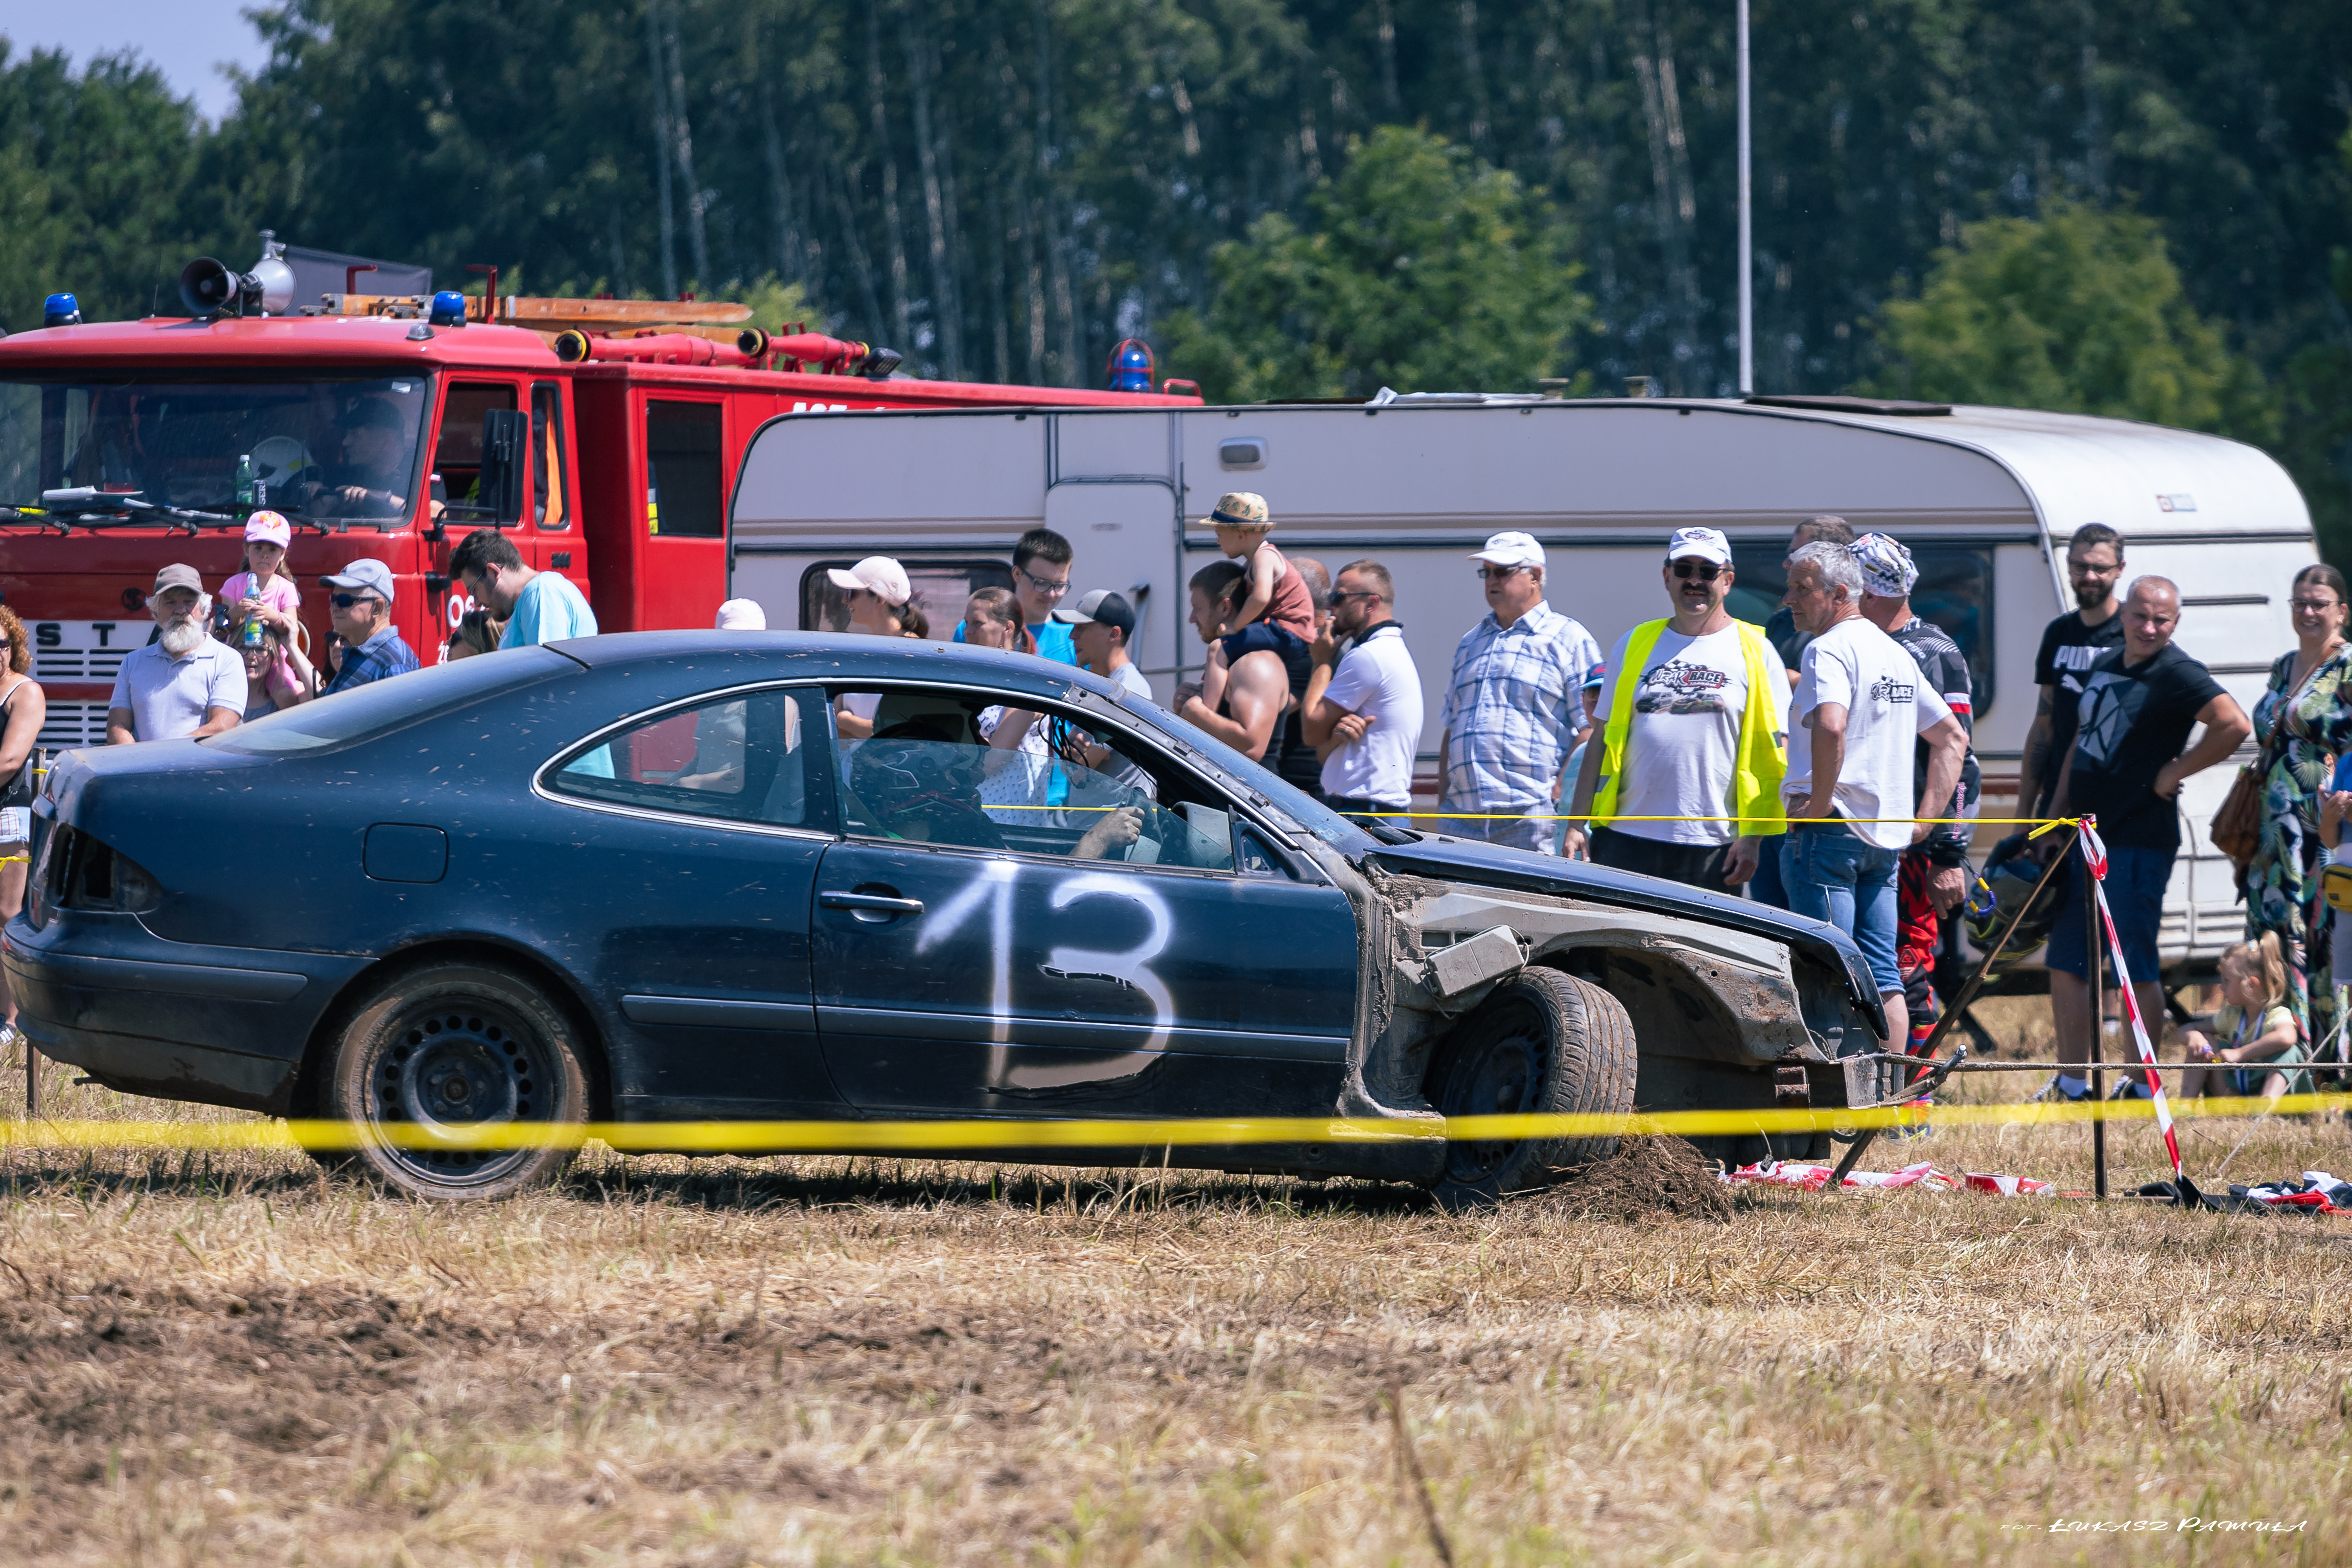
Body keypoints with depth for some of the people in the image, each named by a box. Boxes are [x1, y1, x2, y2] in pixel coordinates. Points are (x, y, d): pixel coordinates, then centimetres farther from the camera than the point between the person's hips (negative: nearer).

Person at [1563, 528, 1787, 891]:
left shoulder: (1755, 653, 4)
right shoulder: (1634, 645, 12)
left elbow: (1774, 754, 1)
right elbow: (1604, 740, 14)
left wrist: (1752, 839, -8)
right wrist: (1576, 824, 6)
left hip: (1713, 849, -2)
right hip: (1626, 842, 2)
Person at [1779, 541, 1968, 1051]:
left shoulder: (1828, 650, -10)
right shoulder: (1895, 653, 17)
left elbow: (1831, 726, -30)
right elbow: (1952, 737, 24)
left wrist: (1818, 804, -19)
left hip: (1828, 831, -8)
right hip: (1886, 837, 8)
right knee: (1882, 978, 9)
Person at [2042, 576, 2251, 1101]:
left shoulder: (2177, 675, -11)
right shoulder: (2104, 668, 14)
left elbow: (2235, 724, -25)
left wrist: (2174, 772, -17)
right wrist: (2055, 817, 18)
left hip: (2138, 840, -9)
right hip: (2084, 837, 9)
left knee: (2134, 967, -6)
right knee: (2065, 962, 11)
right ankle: (2071, 1082, 19)